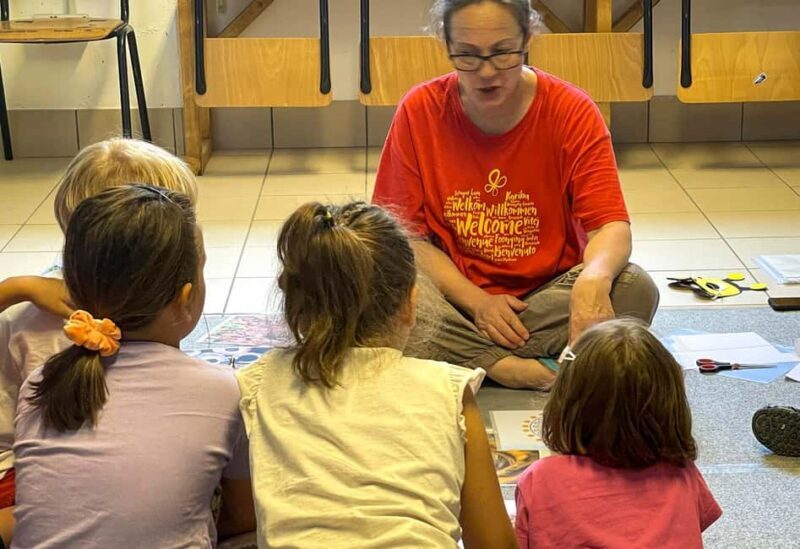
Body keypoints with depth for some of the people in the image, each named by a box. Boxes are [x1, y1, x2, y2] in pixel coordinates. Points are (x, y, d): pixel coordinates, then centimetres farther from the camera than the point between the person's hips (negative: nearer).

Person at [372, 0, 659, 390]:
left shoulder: (573, 112, -7)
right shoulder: (419, 112, -6)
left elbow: (611, 225, -14)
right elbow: (406, 234, -5)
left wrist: (594, 279, -38)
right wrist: (475, 301, -19)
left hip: (549, 293, 1)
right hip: (457, 299, 0)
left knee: (634, 288, -29)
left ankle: (469, 357, -22)